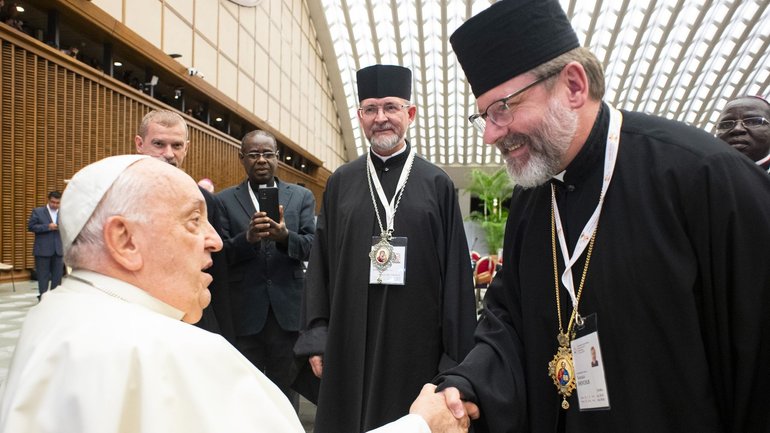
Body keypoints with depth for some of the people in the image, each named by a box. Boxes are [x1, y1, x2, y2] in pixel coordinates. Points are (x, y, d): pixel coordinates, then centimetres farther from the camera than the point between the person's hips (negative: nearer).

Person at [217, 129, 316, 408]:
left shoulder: (302, 197, 6)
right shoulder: (225, 200, 4)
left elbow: (312, 247, -3)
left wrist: (285, 236, -24)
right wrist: (247, 237, -23)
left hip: (288, 310, 0)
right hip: (244, 312, 0)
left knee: (286, 389, 12)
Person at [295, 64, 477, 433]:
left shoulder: (437, 184, 1)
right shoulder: (340, 182, 6)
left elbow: (456, 272, 0)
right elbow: (319, 264, 7)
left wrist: (457, 354, -2)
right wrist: (316, 338, 1)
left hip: (416, 343, -1)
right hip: (349, 342, 2)